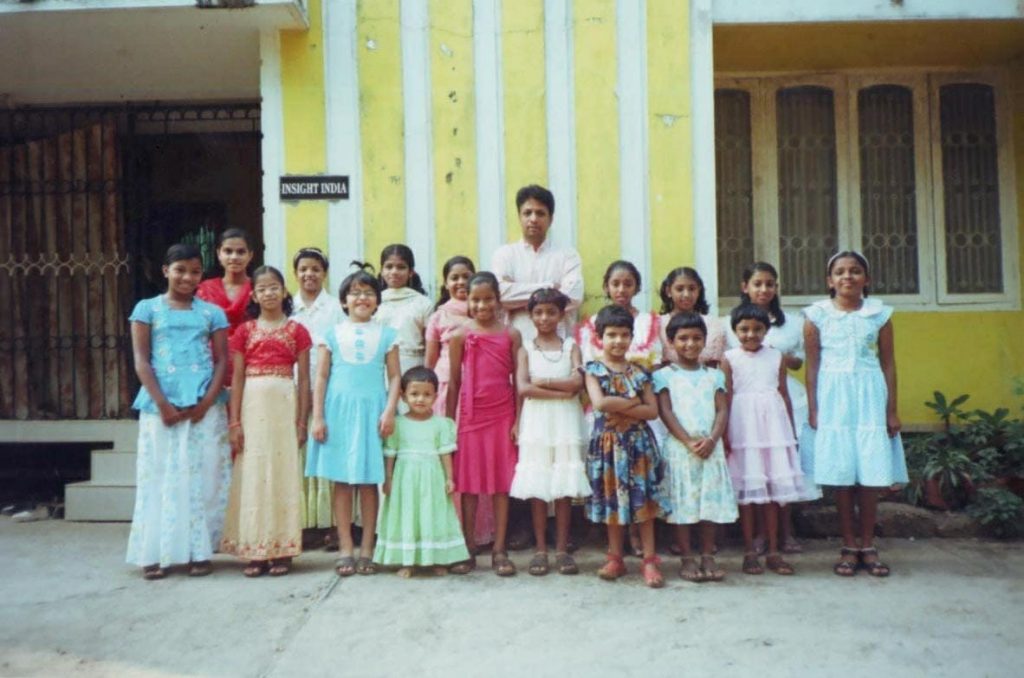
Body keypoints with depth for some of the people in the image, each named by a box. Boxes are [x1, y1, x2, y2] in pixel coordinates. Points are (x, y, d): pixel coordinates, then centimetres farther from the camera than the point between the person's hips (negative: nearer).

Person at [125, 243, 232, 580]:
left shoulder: (212, 312, 9)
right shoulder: (147, 308, 7)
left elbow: (222, 361, 4)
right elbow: (141, 360, 0)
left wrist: (206, 402, -9)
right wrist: (162, 404, -9)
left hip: (204, 407, 1)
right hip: (160, 406, 0)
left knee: (201, 478, 1)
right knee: (159, 477, 3)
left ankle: (199, 552, 9)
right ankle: (154, 553, 10)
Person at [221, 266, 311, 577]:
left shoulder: (296, 330, 5)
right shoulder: (245, 331, 8)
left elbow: (304, 379, 3)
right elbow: (237, 378, 5)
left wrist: (302, 422, -2)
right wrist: (234, 422, -3)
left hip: (284, 405, -1)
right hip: (252, 405, 1)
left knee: (283, 473, 2)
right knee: (252, 474, 4)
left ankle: (282, 550, 10)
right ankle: (255, 550, 12)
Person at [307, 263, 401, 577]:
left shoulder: (386, 335, 6)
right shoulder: (333, 334, 6)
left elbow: (394, 377, 3)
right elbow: (321, 377, 5)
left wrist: (389, 411, -9)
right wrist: (317, 417, -2)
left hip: (371, 411, 0)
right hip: (339, 410, 1)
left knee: (368, 481, 3)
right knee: (341, 481, 3)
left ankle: (366, 549, 11)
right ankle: (346, 548, 11)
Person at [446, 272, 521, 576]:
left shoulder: (511, 335, 2)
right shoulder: (460, 335, 2)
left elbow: (517, 381, 2)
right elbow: (454, 382, 4)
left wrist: (518, 420, -3)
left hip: (502, 415, 0)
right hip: (471, 415, 0)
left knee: (502, 482, 5)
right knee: (468, 482, 6)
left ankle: (499, 551, 14)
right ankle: (468, 550, 16)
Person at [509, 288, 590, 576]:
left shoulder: (571, 346, 7)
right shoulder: (526, 349, 5)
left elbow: (577, 383, -8)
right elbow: (522, 388, -9)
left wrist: (541, 382, -9)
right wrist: (562, 391, -12)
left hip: (565, 423, 0)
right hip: (536, 423, 0)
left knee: (564, 486, 2)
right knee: (536, 487, 1)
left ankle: (562, 549, 10)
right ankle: (541, 550, 10)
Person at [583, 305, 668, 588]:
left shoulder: (638, 372, 5)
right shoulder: (594, 369, -1)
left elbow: (653, 410, -2)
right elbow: (599, 403, -18)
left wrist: (620, 409, -15)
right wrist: (632, 403, -11)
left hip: (638, 441, 1)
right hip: (608, 442, -1)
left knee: (644, 500, 2)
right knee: (612, 499, 8)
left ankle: (650, 560, 9)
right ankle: (615, 558, 20)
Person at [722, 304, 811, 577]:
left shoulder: (777, 356, 8)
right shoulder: (729, 358, 0)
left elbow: (784, 394, 10)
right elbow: (726, 397, -2)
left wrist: (792, 431, 10)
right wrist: (724, 434, -6)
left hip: (772, 424, 3)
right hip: (743, 426, -3)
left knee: (772, 488, 7)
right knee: (746, 488, 2)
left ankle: (773, 551, 15)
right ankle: (750, 552, 11)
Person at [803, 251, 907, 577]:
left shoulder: (879, 313, 4)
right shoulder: (817, 315, 1)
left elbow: (888, 363, 6)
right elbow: (812, 365, 2)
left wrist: (891, 410, 3)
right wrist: (812, 409, -3)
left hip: (870, 396, 1)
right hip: (834, 397, -1)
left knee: (871, 474, 2)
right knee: (841, 474, 2)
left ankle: (868, 546, 14)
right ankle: (849, 547, 13)